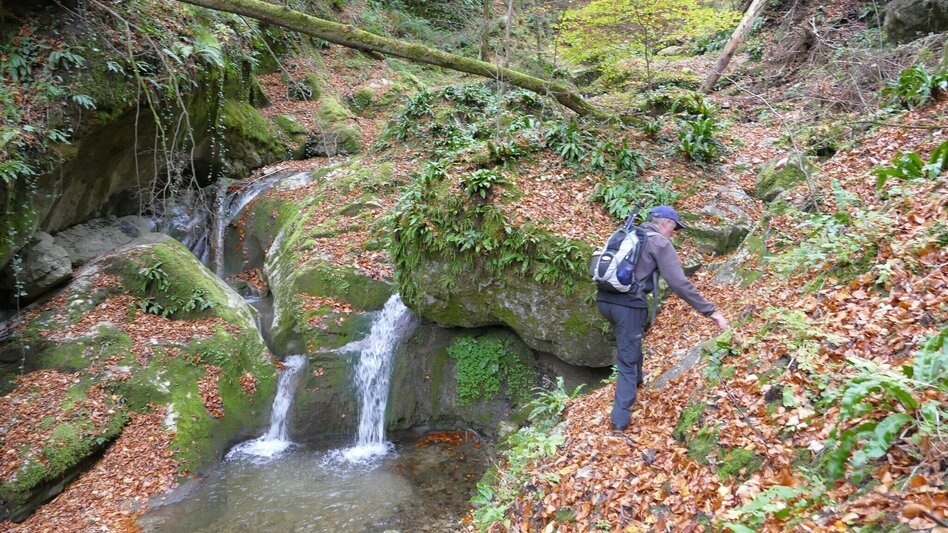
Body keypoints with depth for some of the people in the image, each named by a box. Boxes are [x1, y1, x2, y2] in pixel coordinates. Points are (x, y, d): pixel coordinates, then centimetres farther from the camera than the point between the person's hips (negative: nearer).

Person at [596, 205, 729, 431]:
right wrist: (711, 311, -8)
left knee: (632, 337, 34)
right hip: (628, 304, -7)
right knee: (627, 361, 4)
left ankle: (636, 379, 48)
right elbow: (679, 283, -10)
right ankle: (620, 418, 5)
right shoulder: (660, 243, -1)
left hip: (603, 299, 7)